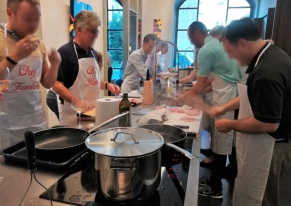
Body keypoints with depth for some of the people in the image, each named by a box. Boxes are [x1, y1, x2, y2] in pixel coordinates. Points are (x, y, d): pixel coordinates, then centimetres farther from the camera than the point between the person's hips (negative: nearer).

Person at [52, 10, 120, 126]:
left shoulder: (93, 53, 10)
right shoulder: (65, 52, -13)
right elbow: (56, 84, -16)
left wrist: (107, 85, 1)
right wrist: (77, 102, -26)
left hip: (93, 110, 7)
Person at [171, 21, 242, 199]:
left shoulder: (205, 50, -14)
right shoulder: (219, 44, 16)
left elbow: (200, 85, -11)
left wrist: (184, 97, 4)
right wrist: (201, 92, 17)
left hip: (226, 99, -10)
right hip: (235, 95, 10)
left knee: (220, 143, 1)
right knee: (229, 139, 18)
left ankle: (215, 187, 15)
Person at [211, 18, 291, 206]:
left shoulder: (267, 71, -31)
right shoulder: (270, 56, 2)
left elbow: (268, 124, -31)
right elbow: (254, 96, 14)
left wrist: (230, 125, -17)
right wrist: (225, 108, 10)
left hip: (268, 148, -9)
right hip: (265, 144, 9)